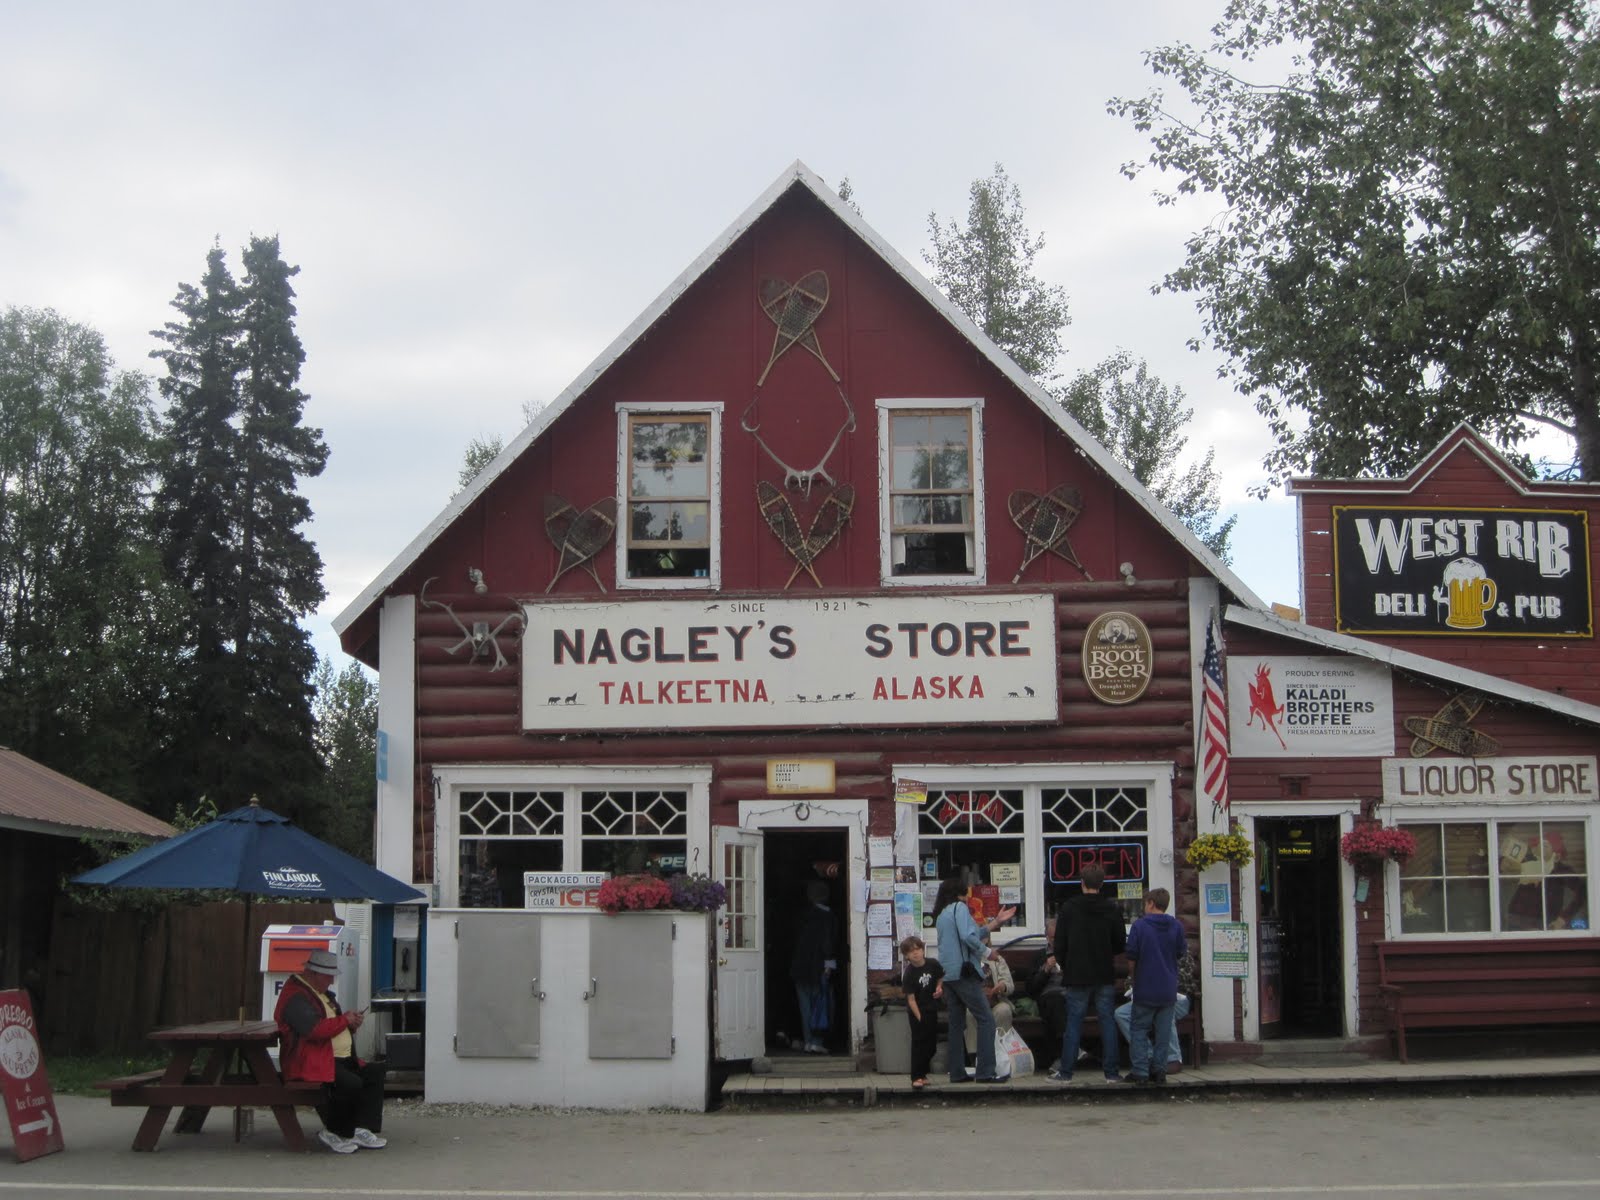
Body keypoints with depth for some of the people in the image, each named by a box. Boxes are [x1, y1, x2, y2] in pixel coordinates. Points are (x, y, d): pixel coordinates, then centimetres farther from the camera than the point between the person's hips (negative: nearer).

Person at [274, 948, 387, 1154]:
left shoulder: (322, 993, 23)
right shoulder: (295, 998, -12)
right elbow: (316, 1029, -25)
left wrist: (352, 1022, 11)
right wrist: (345, 1020, -10)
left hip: (341, 1059, 11)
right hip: (312, 1063, -11)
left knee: (375, 1073, -9)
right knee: (351, 1083, -30)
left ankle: (362, 1130, -15)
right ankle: (335, 1134, -8)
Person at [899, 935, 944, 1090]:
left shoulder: (933, 964, -6)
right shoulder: (909, 974, -17)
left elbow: (940, 977, 15)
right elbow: (911, 999, -16)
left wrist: (939, 987, -6)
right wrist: (919, 1018, -19)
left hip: (931, 1009, 5)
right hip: (917, 1011, -5)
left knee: (932, 1044, 10)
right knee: (918, 1043, -7)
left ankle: (922, 1072, 24)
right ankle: (916, 1077, -4)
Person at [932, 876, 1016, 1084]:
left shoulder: (941, 915, 20)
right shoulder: (959, 907, -6)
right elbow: (968, 936, -21)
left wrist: (996, 922, 26)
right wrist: (986, 952, -7)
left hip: (947, 974, 9)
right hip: (964, 971, -9)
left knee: (956, 1023, 10)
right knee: (986, 1019, -6)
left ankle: (957, 1072, 9)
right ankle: (986, 1071, -12)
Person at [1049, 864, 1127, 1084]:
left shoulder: (1068, 909, -5)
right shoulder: (1112, 909, -2)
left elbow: (1060, 944, -3)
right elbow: (1121, 943, 3)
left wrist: (1065, 966, 13)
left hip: (1077, 976, -1)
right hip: (1105, 976, 1)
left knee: (1073, 1024, 3)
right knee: (1108, 1023, 5)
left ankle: (1065, 1072, 5)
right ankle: (1111, 1072, 5)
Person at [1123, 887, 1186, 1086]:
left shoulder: (1140, 925, -8)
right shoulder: (1176, 926, 1)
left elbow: (1131, 957, -6)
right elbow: (1180, 954, 11)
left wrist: (1132, 977, 10)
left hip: (1145, 988, -3)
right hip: (1169, 990, 3)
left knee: (1139, 1030, 5)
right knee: (1164, 1030, 9)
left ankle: (1140, 1071, 0)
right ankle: (1159, 1069, 8)